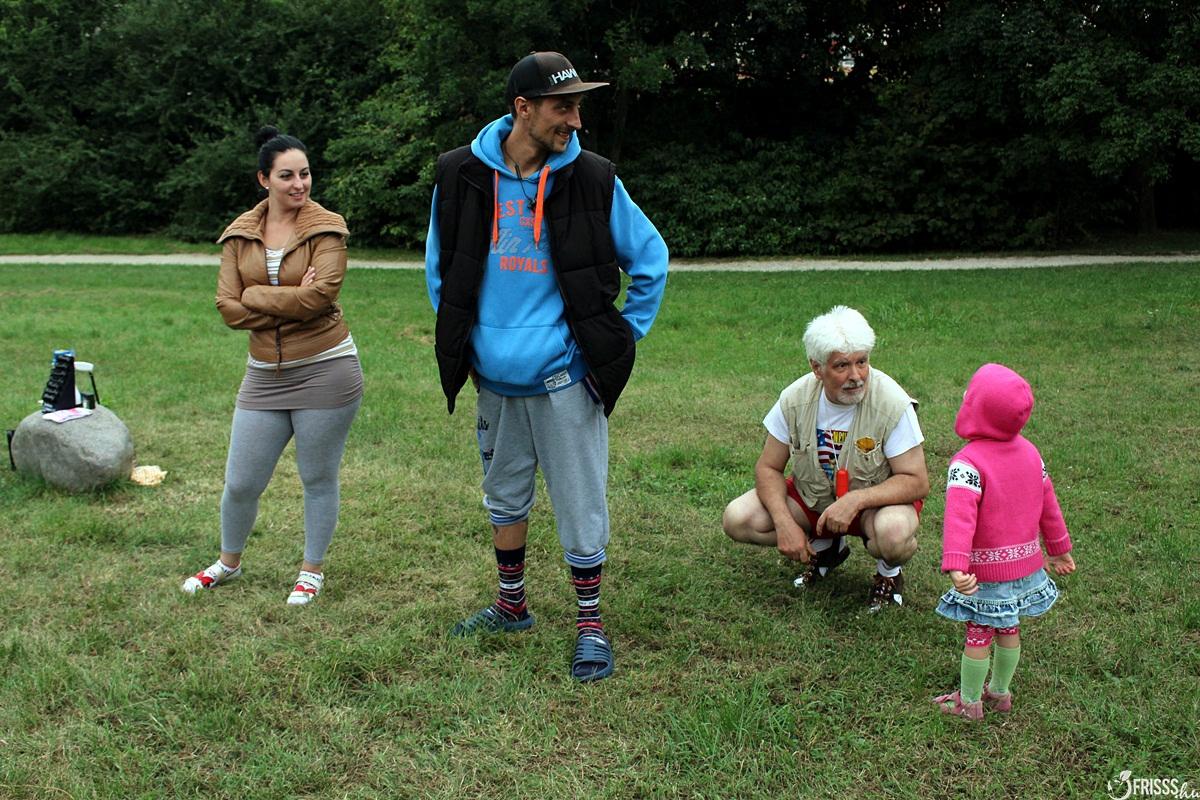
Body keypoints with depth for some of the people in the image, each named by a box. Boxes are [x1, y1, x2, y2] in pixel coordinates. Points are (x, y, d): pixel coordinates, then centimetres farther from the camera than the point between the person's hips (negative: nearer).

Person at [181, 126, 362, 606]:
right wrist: (291, 302, -15)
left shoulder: (326, 228, -7)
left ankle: (312, 571, 28)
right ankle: (228, 562, 36)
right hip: (264, 375, 4)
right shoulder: (240, 234, 4)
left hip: (325, 370, -4)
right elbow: (228, 308, -4)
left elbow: (320, 296, -21)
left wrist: (256, 297, -11)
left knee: (318, 479, 8)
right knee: (240, 483, 10)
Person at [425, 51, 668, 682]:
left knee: (581, 506, 2)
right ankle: (511, 606, 36)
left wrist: (623, 337, 2)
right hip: (494, 377, 3)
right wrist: (459, 345, 10)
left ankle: (590, 623, 18)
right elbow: (440, 269, 12)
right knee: (504, 499, 18)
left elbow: (650, 258, 4)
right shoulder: (462, 175, -3)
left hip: (566, 377, -3)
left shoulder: (591, 179, -7)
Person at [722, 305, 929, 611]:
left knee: (893, 532, -39)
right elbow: (768, 468, -7)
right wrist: (784, 523, -23)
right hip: (812, 495, 4)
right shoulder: (796, 399, -16)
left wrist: (855, 500, -35)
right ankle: (825, 547, 11)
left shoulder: (892, 404, -25)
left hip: (876, 499, -4)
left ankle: (889, 570, 2)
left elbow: (917, 482, -21)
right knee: (737, 519, -16)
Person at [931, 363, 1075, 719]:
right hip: (1027, 566, 6)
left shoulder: (967, 461, -22)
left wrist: (955, 566, -42)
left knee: (978, 634, 8)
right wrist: (1059, 548, 22)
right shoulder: (1030, 451, 0)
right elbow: (1048, 504, 10)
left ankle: (969, 701, 23)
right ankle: (1000, 692, 37)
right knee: (1010, 630, 21)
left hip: (987, 571, -6)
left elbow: (960, 516, -34)